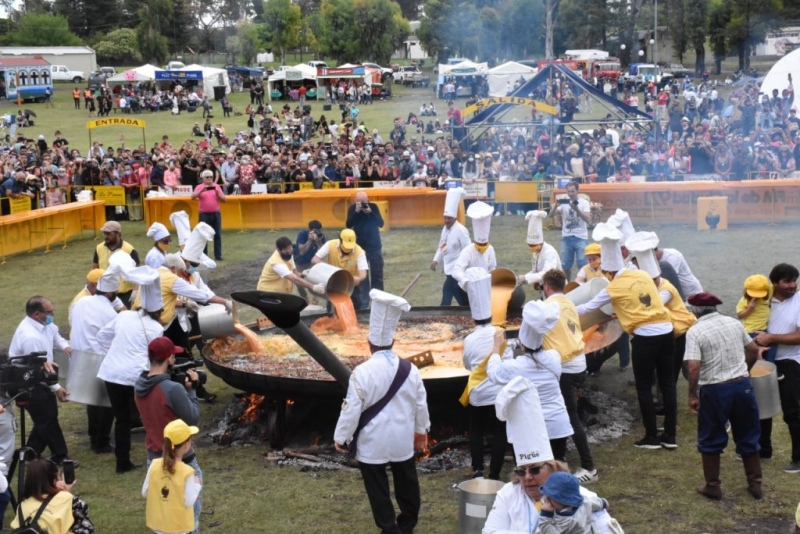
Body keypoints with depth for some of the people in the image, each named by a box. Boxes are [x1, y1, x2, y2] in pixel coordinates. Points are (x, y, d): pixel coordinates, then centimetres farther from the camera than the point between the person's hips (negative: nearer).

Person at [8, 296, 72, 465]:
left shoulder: (44, 323, -4)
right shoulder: (30, 337, -32)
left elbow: (55, 335, 18)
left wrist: (65, 346, -4)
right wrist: (56, 388, -22)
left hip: (40, 381, 9)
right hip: (31, 385, -9)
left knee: (46, 419, 16)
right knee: (47, 420, 3)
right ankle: (59, 457, 17)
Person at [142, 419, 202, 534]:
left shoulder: (154, 465, -8)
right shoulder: (187, 472, -21)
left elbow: (145, 493, -1)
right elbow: (189, 502, -18)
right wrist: (197, 486, -4)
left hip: (158, 522, 4)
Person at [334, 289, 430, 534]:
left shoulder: (362, 373, -19)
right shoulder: (409, 369, -6)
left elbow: (351, 409, -15)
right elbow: (420, 403, 3)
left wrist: (341, 436, -1)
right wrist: (422, 429, 19)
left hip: (373, 441, -4)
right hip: (403, 438, 5)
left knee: (378, 487, 9)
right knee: (406, 481, 21)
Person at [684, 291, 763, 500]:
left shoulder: (695, 331, -12)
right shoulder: (734, 323, 4)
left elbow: (694, 367, -20)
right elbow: (754, 350, 13)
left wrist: (692, 394, -9)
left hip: (714, 390, -4)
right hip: (742, 385, 5)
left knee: (711, 441, 12)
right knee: (748, 437, 18)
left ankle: (713, 486, 19)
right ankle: (755, 484, 25)